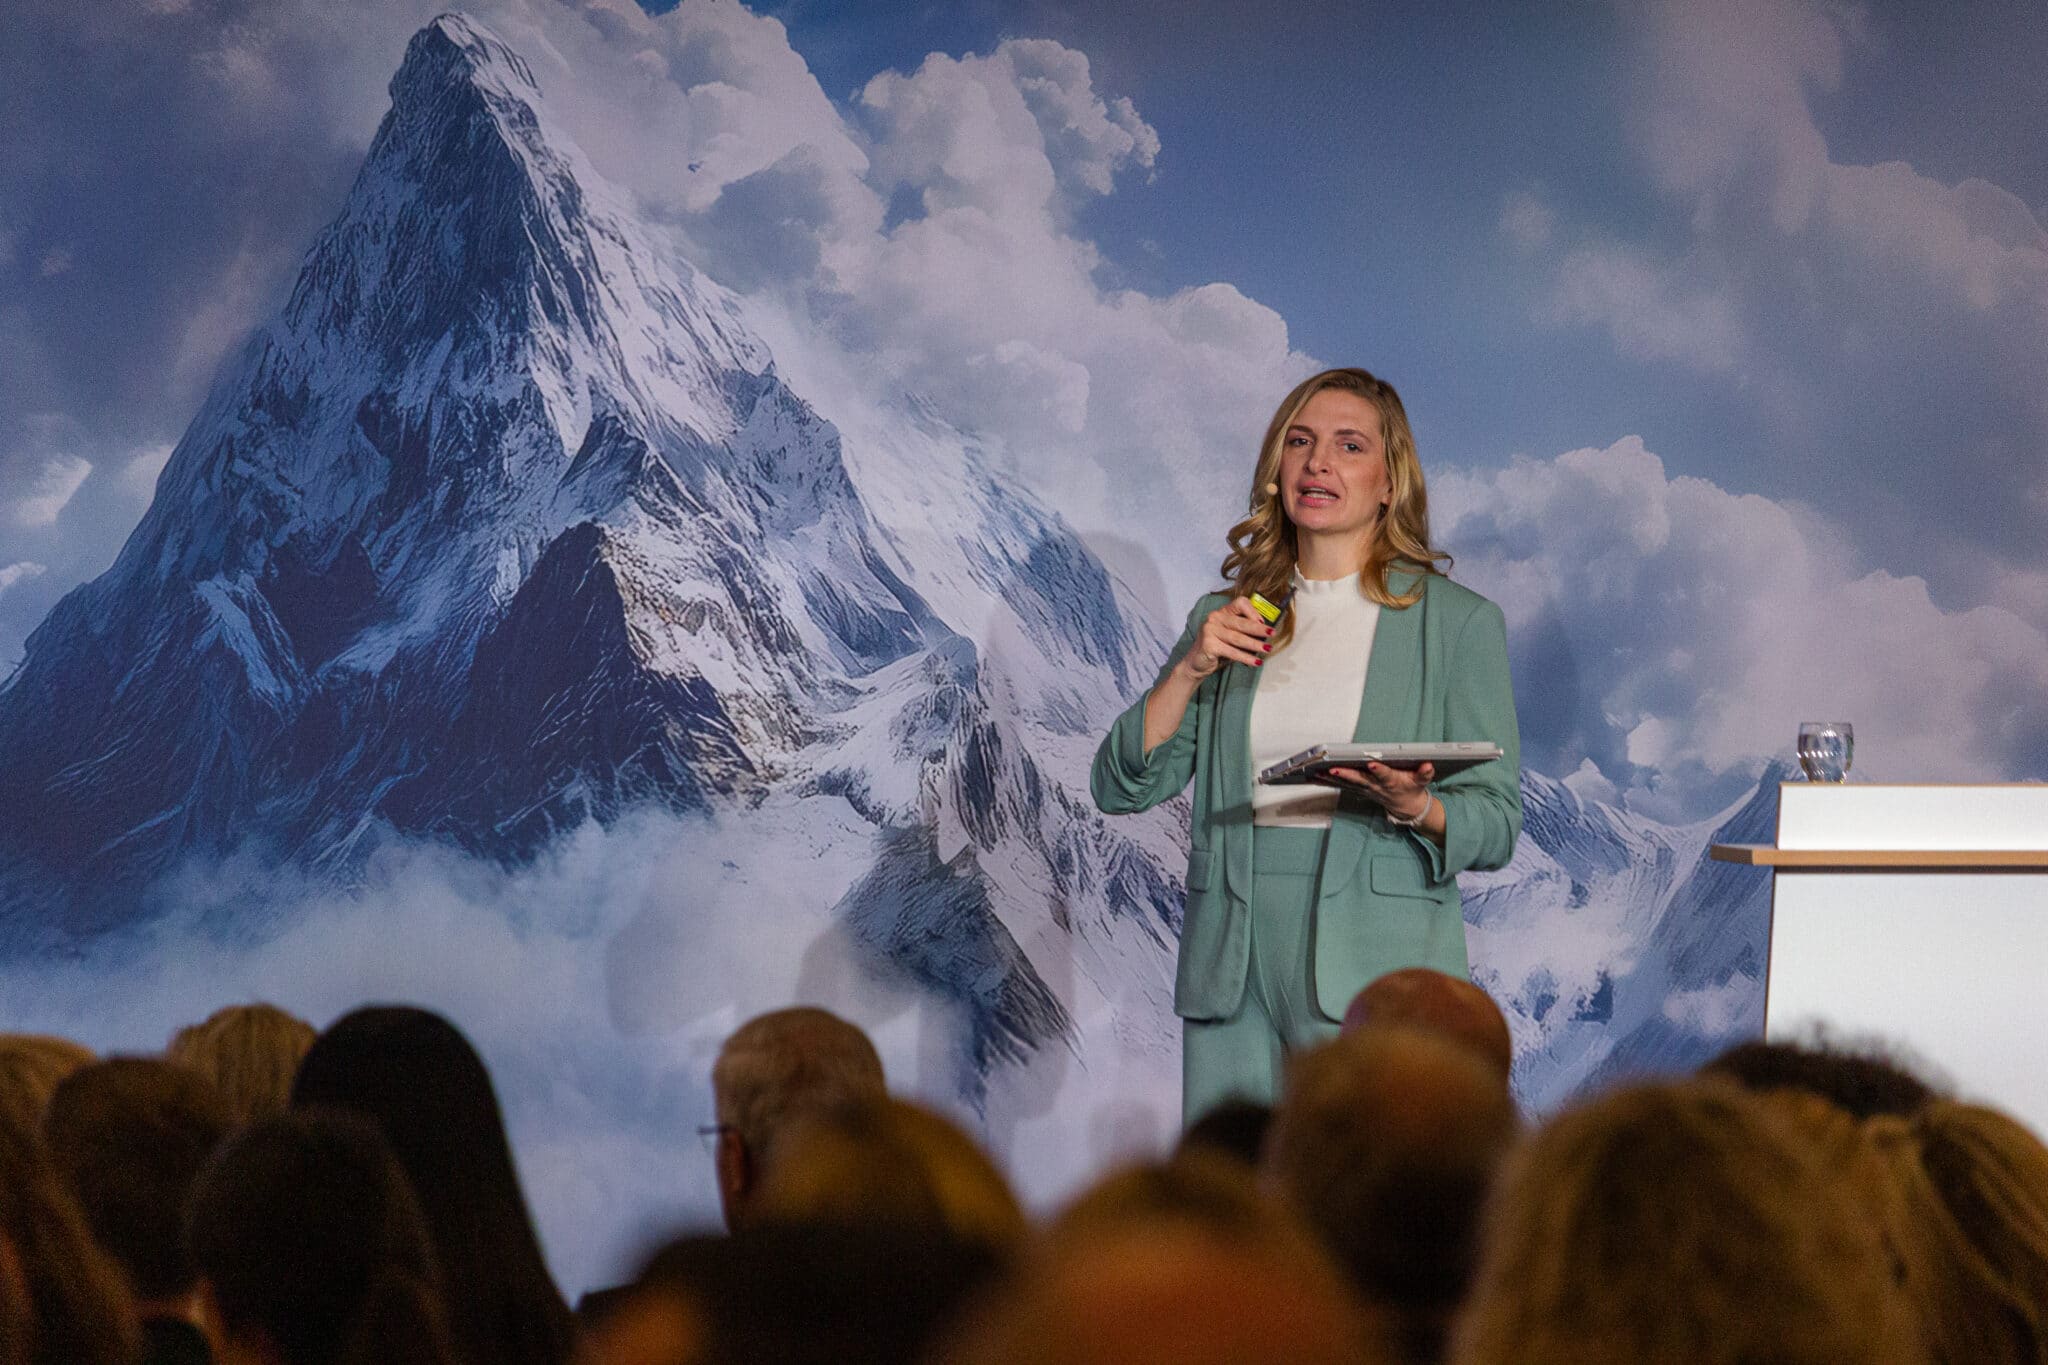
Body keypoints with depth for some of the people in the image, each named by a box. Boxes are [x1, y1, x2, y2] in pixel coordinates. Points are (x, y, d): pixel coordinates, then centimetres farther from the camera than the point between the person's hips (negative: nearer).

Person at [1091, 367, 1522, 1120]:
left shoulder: (1458, 622, 4)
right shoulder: (1227, 620, 14)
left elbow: (1496, 823, 1)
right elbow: (1120, 787, 8)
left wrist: (1413, 807, -19)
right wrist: (1190, 671, -5)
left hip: (1379, 971, -3)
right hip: (1234, 969, 3)